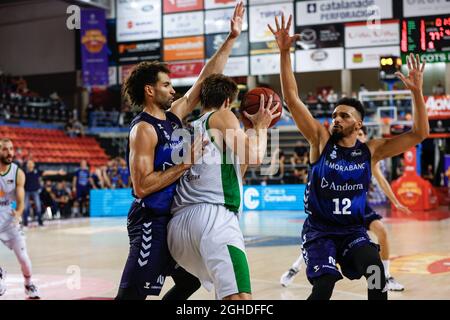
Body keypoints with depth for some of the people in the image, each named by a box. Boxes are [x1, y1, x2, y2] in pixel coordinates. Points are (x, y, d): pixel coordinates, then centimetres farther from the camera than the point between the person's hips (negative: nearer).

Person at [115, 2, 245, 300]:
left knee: (191, 281, 20)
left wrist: (231, 38, 10)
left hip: (174, 219, 10)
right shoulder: (143, 129, -16)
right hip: (151, 222, -10)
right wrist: (186, 163, -20)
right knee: (132, 294, -9)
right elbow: (142, 186, -23)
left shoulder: (174, 114, 9)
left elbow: (205, 80, 13)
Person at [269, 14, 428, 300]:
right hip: (319, 229, -2)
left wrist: (417, 92, -14)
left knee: (375, 269, -23)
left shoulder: (371, 150, 0)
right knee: (325, 284, -19)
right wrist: (285, 52, -18)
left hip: (353, 230, 2)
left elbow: (419, 134, -4)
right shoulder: (321, 140, -5)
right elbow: (292, 99, -11)